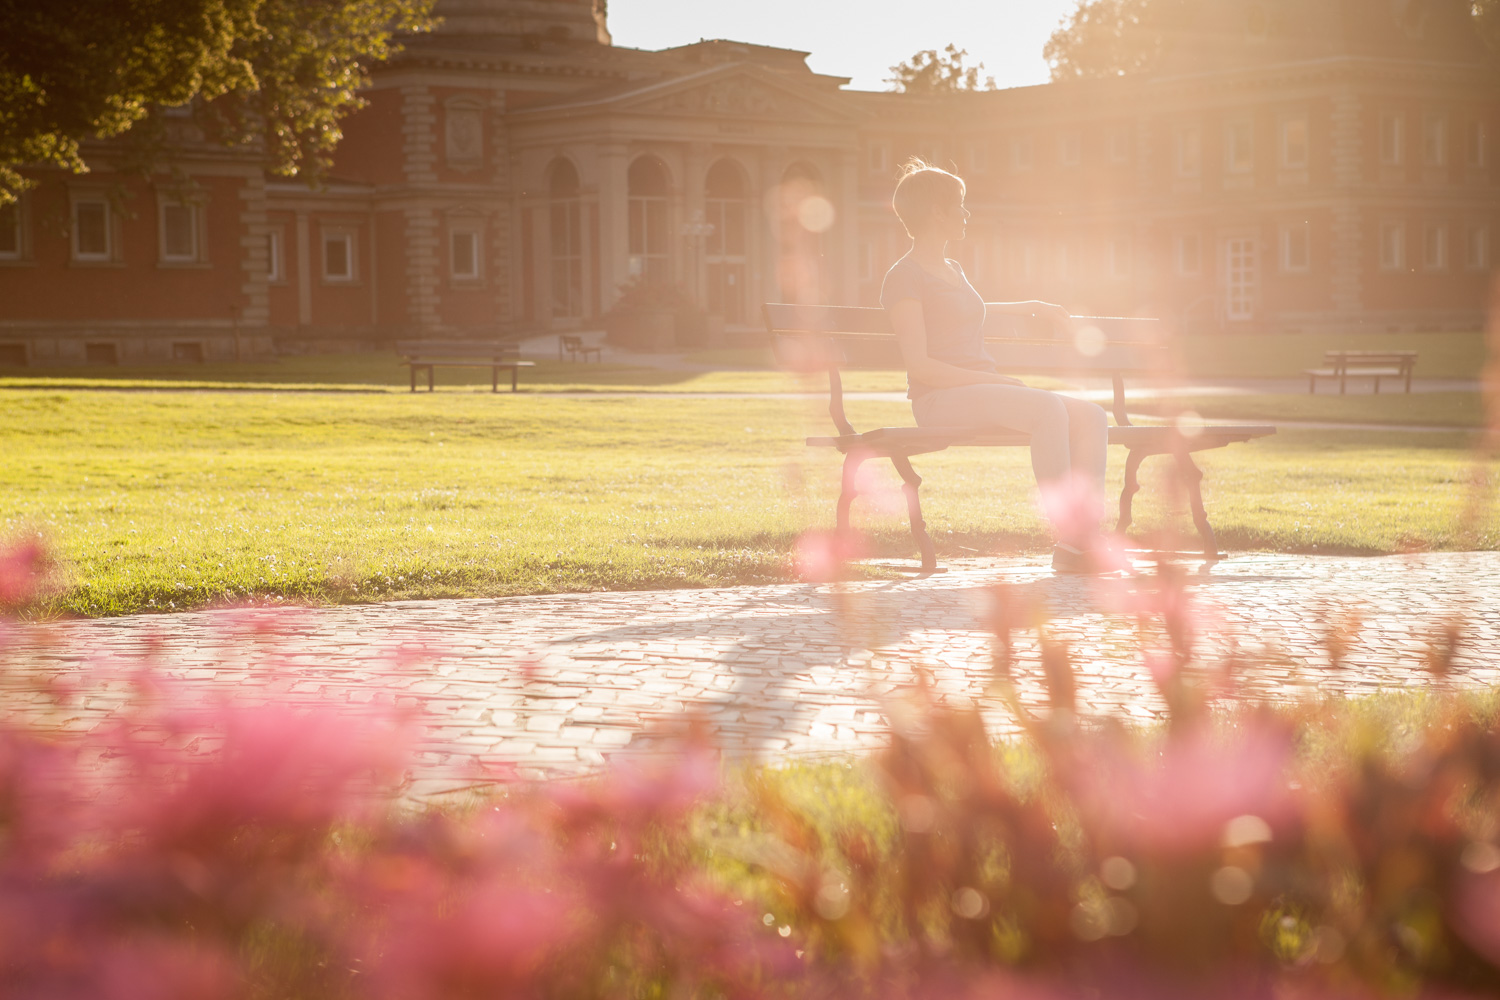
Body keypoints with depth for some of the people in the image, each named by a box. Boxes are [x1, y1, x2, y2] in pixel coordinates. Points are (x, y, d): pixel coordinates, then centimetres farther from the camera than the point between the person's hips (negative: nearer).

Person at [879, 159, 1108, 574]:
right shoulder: (904, 276, -4)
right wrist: (993, 379, -18)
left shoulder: (953, 270, 24)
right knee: (1049, 407, -33)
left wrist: (1031, 307, 49)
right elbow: (920, 364, -13)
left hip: (984, 396, 9)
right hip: (940, 399, -9)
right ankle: (1069, 535, -34)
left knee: (1091, 416, -13)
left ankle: (1081, 545, -24)